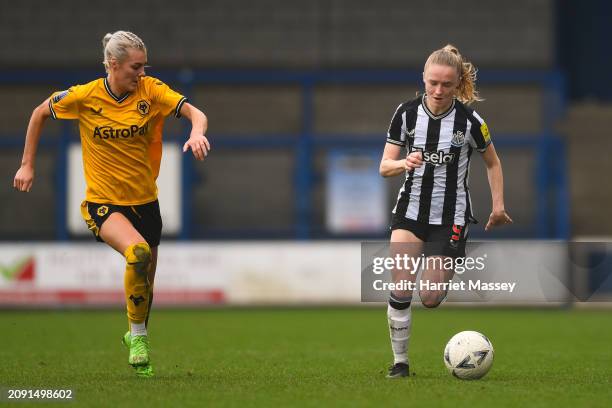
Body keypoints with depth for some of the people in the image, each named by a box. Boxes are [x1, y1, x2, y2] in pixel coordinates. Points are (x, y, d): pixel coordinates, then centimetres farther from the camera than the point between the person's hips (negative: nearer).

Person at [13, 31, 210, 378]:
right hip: (103, 203, -3)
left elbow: (196, 114, -17)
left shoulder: (151, 90, -7)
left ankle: (135, 335, 43)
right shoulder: (84, 97, -10)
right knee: (137, 251, -32)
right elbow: (40, 113, 7)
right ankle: (138, 335, -14)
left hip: (145, 202, 3)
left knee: (145, 284, 12)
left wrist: (197, 132, -41)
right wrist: (28, 165, 7)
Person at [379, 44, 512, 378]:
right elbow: (385, 166, -4)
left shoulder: (469, 121, -11)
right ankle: (400, 361, 2)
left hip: (450, 218, -2)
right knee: (400, 290, -14)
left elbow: (493, 163, 6)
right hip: (410, 212, 2)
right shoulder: (407, 113, -6)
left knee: (431, 299, -6)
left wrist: (498, 206, -2)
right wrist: (404, 163, -25)